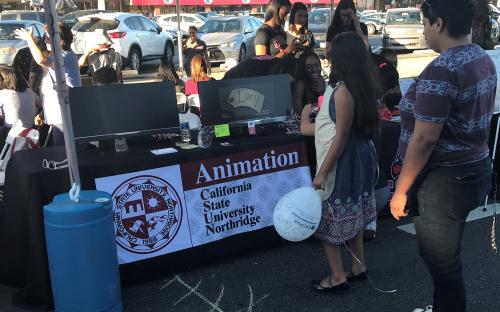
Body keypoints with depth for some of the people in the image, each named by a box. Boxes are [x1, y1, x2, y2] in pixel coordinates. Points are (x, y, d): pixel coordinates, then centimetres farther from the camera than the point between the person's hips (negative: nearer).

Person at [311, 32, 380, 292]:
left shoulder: (343, 91, -23)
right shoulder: (365, 86, 4)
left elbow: (341, 137, -22)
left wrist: (322, 172, -18)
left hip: (342, 162, -9)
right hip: (359, 158, 9)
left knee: (328, 220, 3)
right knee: (352, 214, 20)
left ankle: (338, 277, 13)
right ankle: (358, 267, 33)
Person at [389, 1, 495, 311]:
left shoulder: (441, 71, -24)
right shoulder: (484, 60, 6)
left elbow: (424, 140, -25)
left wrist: (401, 190, -16)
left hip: (445, 181, -10)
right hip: (473, 169, 10)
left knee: (441, 260, 8)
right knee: (444, 253, 25)